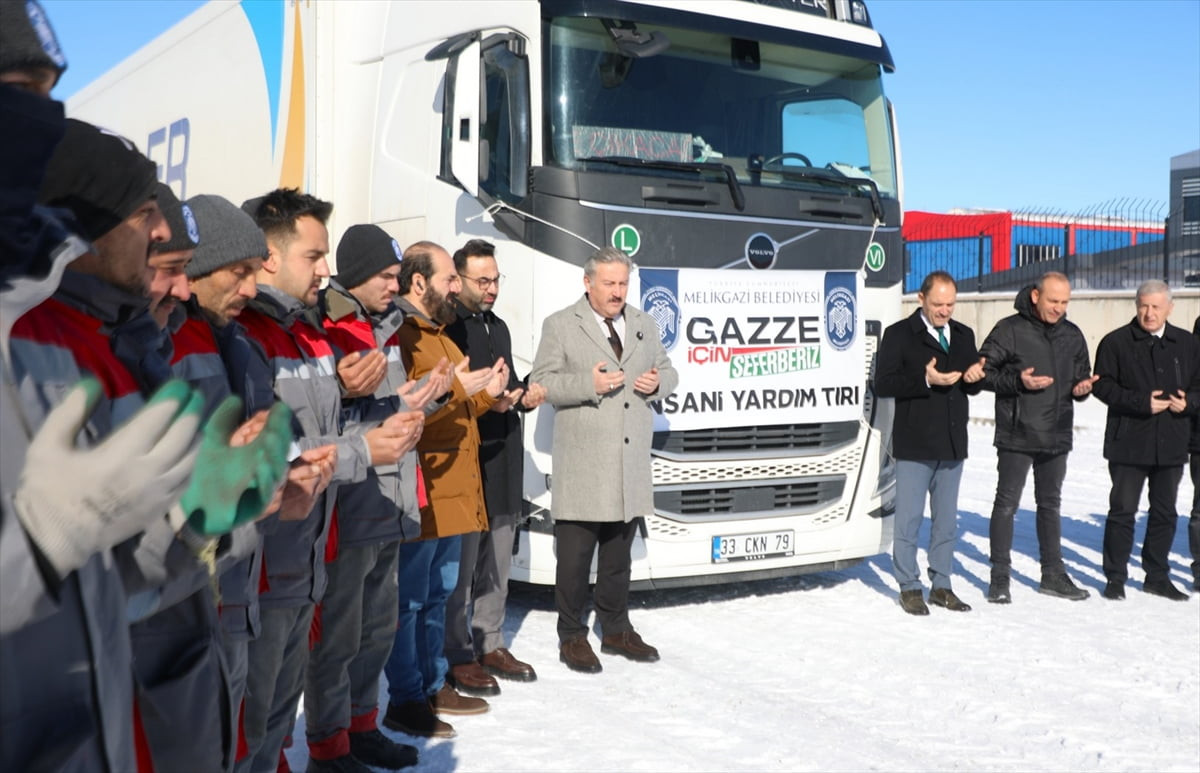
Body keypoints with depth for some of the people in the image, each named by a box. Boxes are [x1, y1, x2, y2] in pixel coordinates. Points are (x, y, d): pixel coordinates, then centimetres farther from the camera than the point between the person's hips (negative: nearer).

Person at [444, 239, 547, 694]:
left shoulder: (498, 327, 19)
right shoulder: (445, 328, -10)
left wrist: (525, 396, 6)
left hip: (504, 460, 8)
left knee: (497, 565, 14)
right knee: (460, 566, -2)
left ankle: (490, 645, 25)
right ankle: (457, 657, 8)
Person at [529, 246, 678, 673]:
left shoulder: (645, 325, 14)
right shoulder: (560, 325, -2)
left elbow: (667, 371, 21)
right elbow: (541, 382, -6)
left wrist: (657, 382, -2)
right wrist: (588, 384, -20)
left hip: (632, 463, 5)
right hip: (582, 467, -5)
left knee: (618, 554, 16)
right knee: (575, 556, 0)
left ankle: (616, 630, 27)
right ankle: (572, 637, 11)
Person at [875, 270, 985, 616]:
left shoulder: (964, 335, 13)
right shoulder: (899, 334, -4)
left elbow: (972, 387, 18)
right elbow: (882, 384, -11)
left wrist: (974, 377, -5)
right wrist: (925, 380, -22)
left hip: (953, 444, 6)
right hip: (914, 444, -5)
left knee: (947, 519, 12)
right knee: (909, 518, 0)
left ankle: (942, 585, 22)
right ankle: (909, 587, 11)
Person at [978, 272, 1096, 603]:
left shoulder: (1072, 335, 10)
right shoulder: (1009, 330, -7)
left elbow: (1082, 375, 19)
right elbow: (983, 371, -8)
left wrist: (1082, 387, -4)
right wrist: (1017, 381, -21)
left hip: (1057, 436, 5)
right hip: (1016, 436, -5)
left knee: (1050, 504, 15)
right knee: (1006, 505, -1)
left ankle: (1053, 574, 25)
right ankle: (1000, 576, 8)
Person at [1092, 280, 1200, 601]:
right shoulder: (1115, 342, -3)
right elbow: (1103, 385, -8)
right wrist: (1141, 402, -18)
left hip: (1171, 444, 4)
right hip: (1129, 442, -4)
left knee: (1165, 513, 12)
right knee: (1123, 511, 1)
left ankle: (1157, 576, 25)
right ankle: (1115, 578, 10)